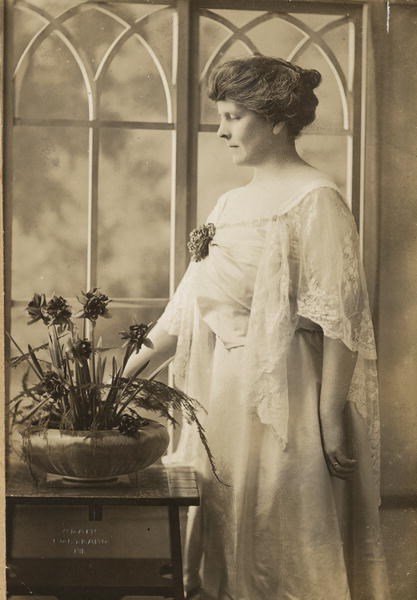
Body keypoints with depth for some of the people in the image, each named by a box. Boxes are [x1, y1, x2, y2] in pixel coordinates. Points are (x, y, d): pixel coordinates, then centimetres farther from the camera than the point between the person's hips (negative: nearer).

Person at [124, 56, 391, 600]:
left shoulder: (316, 199, -9)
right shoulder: (230, 205, 14)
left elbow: (340, 316, -15)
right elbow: (192, 303, 14)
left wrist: (330, 416, -18)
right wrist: (132, 368, 6)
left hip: (283, 392, -7)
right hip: (223, 390, 8)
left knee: (279, 538, 0)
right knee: (220, 530, 12)